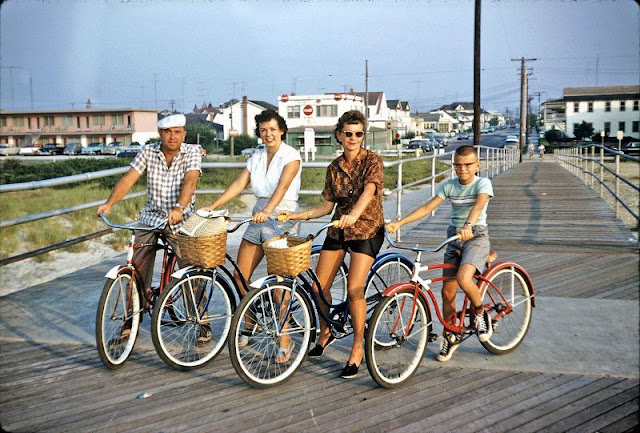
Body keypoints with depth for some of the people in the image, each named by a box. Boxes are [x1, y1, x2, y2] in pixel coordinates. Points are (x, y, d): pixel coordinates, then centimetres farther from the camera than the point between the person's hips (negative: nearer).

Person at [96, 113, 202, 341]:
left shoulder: (191, 153, -8)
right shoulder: (148, 152, -1)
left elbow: (190, 181, -25)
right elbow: (129, 178, -10)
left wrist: (178, 208, -43)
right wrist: (109, 203, -25)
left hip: (180, 219, -3)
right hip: (151, 216, 3)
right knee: (138, 270, 0)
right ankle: (132, 321, 16)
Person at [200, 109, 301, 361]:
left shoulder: (291, 156, -8)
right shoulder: (257, 157, 11)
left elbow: (282, 186, -24)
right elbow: (239, 184, 4)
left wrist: (267, 211, -39)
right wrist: (212, 206, -6)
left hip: (282, 220, -6)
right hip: (258, 220, 7)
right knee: (240, 277, 7)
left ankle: (284, 346, 0)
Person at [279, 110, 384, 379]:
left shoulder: (372, 161, -10)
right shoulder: (334, 167, 5)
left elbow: (368, 191, -28)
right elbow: (327, 206, 8)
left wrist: (354, 214, -47)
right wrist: (296, 215, -1)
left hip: (367, 228, -5)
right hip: (338, 228, 5)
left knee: (354, 289, -15)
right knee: (319, 285, 3)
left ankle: (358, 349, 2)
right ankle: (326, 332, 30)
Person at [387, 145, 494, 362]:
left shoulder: (483, 183, -7)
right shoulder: (448, 186, 5)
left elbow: (478, 205, -27)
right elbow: (427, 207, -2)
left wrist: (468, 226, -48)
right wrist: (399, 223, -13)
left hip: (476, 238, -5)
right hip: (454, 239, 5)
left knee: (463, 279, -29)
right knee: (447, 291, 3)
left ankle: (480, 312, 1)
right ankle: (449, 337, 21)